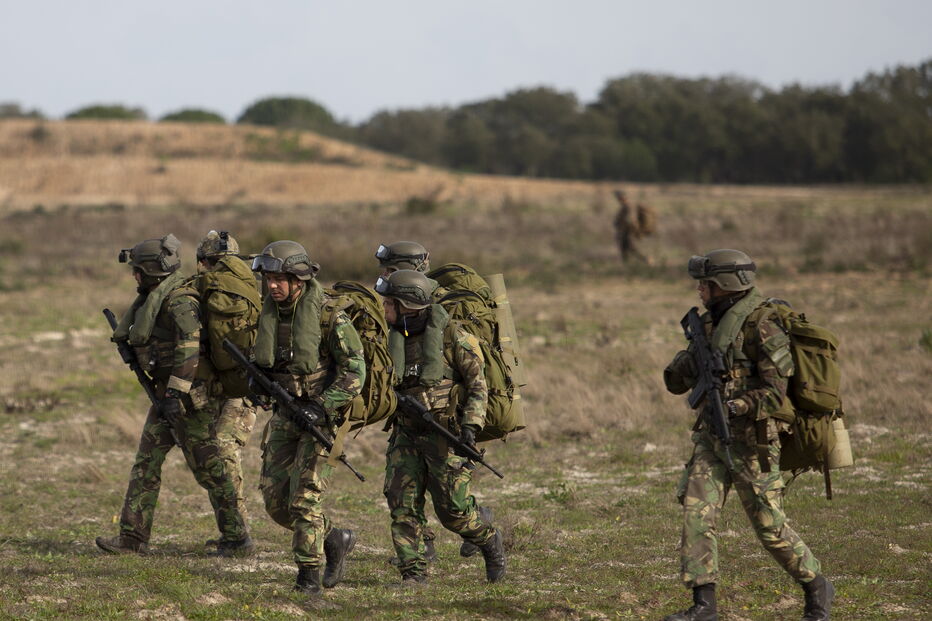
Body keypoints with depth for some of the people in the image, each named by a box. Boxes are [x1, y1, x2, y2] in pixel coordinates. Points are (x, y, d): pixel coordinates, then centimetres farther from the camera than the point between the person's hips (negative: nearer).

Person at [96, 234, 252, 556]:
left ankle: (238, 539, 2)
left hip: (188, 397, -10)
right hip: (167, 395, 10)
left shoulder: (179, 301, -19)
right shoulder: (154, 298, 12)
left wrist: (176, 393, -30)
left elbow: (190, 347, -28)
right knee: (146, 462, 9)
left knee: (207, 468, -4)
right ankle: (133, 536, 12)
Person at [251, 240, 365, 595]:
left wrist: (321, 407, -24)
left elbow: (354, 373, -16)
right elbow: (262, 363, 18)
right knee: (275, 499, 4)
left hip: (322, 416, -7)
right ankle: (335, 540, 24)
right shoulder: (268, 314, 3)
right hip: (284, 414, 7)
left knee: (303, 497, -12)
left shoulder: (329, 317, -16)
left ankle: (309, 576, -1)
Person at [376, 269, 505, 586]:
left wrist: (471, 425, -21)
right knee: (402, 504, -5)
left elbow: (478, 384, -11)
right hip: (407, 437, 6)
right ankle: (413, 573, 1)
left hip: (446, 436, -6)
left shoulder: (453, 336, -12)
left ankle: (489, 540, 25)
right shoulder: (394, 338, 7)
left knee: (453, 510, -3)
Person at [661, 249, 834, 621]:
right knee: (696, 514, -6)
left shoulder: (761, 329, -15)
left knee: (770, 528, 1)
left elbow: (774, 394, -20)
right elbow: (675, 382, 12)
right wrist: (689, 361, -9)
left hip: (751, 443, -7)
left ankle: (816, 588, 21)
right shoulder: (709, 325, 10)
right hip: (711, 439, 7)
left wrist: (734, 407, -31)